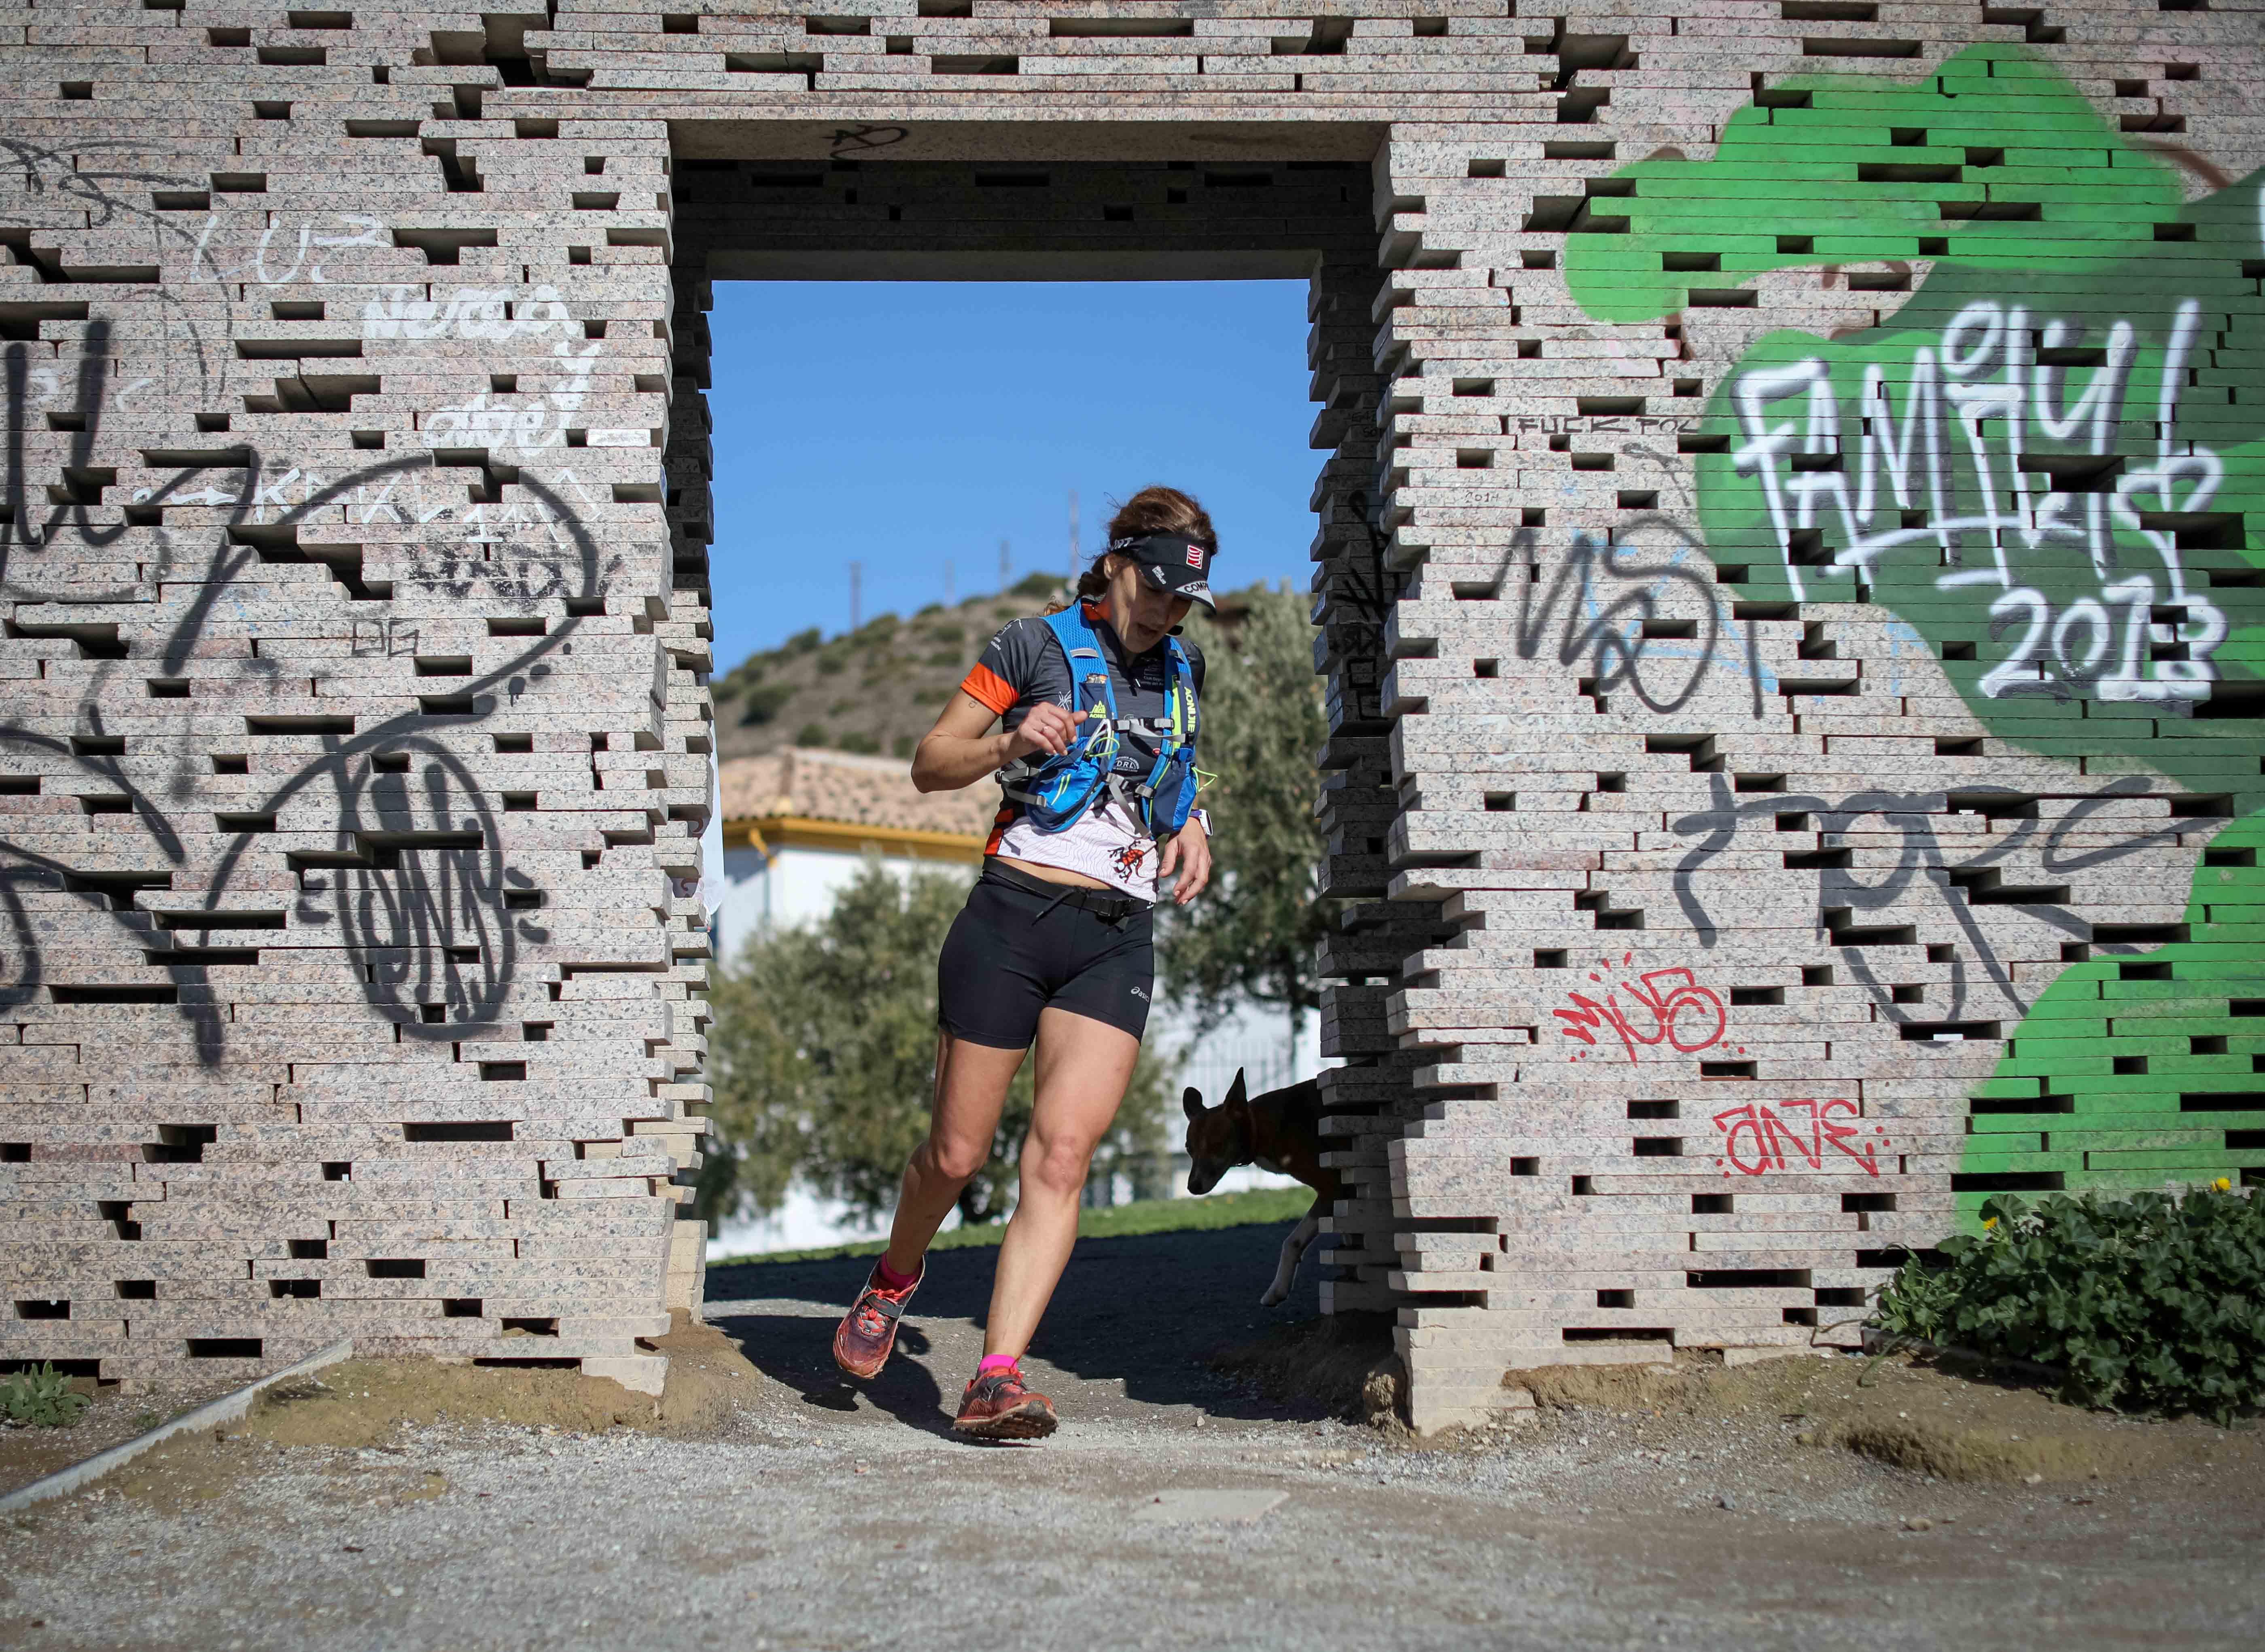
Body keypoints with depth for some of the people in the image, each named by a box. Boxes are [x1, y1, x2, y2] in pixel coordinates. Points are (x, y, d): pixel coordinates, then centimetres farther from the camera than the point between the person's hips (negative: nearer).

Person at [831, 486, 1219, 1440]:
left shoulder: (1181, 671, 16)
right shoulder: (1037, 644, 2)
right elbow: (929, 765, 2)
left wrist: (1191, 826, 12)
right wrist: (1011, 744, -17)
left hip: (1118, 940, 3)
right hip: (1011, 919, -3)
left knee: (1062, 1154, -13)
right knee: (957, 1153, 3)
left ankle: (997, 1378, -16)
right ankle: (896, 1276, 35)